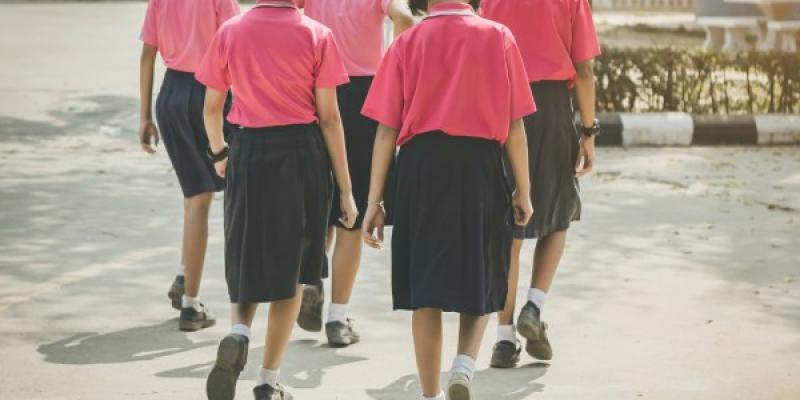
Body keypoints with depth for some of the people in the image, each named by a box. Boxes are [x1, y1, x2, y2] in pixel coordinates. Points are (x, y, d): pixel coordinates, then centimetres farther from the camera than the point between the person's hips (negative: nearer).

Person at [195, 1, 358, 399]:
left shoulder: (230, 32, 0)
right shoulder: (316, 36, -6)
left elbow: (211, 107, 7)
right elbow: (329, 117, -6)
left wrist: (218, 152, 28)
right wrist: (345, 189, -1)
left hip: (248, 154, 1)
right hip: (302, 155, -1)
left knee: (248, 261, 15)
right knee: (289, 269, 10)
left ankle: (238, 333, -16)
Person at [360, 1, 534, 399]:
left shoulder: (407, 42, 2)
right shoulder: (498, 37, 1)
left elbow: (386, 129, 0)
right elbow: (514, 124, 0)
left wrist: (374, 200, 4)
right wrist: (523, 189, 8)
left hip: (422, 165, 0)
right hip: (480, 166, 0)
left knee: (425, 289, 8)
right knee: (480, 281, 15)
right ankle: (465, 365, -9)